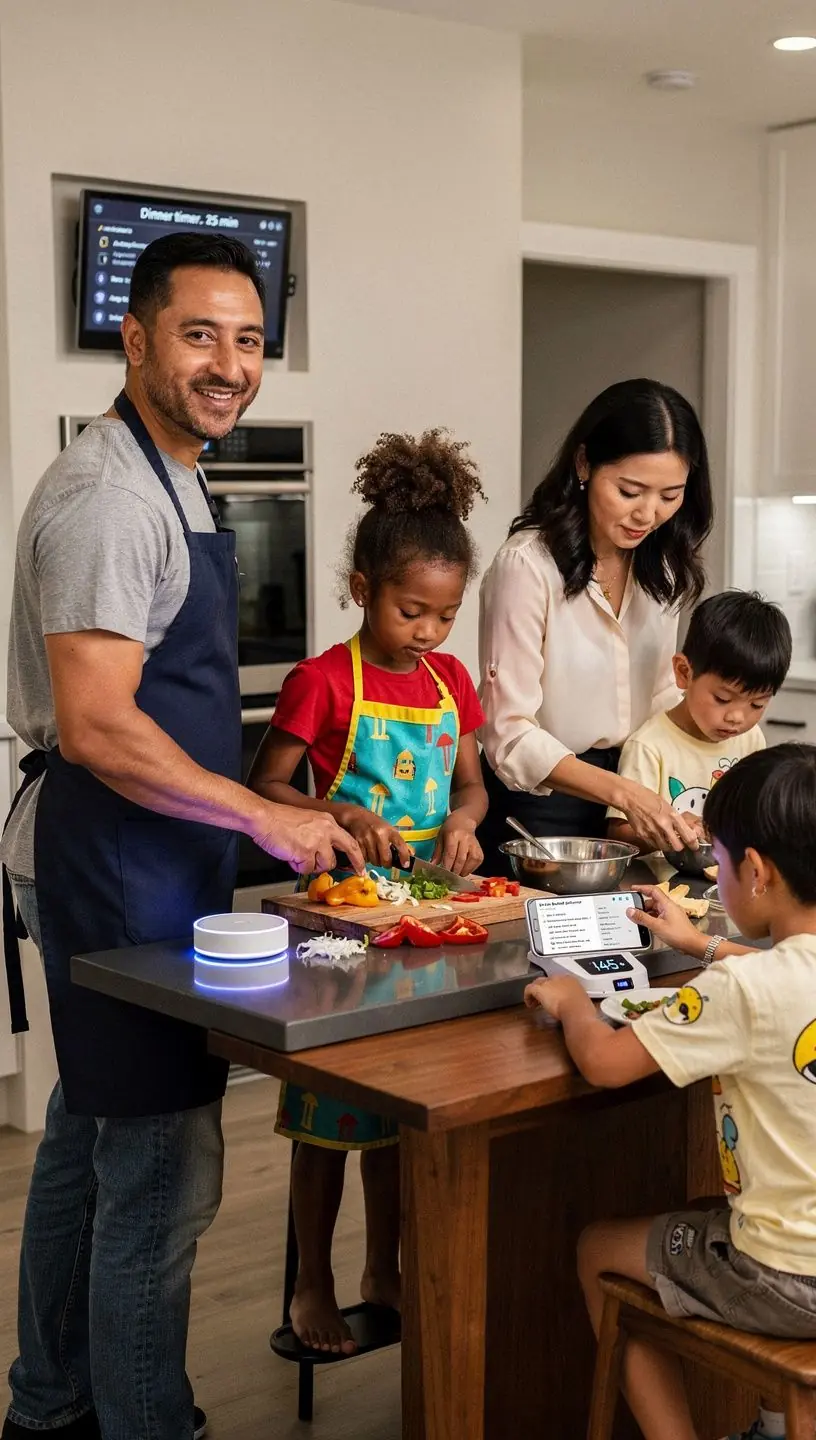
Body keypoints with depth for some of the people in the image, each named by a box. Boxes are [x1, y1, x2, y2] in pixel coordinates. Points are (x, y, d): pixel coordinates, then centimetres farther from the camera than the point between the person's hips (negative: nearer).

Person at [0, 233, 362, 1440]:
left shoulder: (171, 481, 15)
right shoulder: (107, 495, -17)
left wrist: (260, 815, 18)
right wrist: (265, 816, -19)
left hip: (145, 860, 11)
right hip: (118, 865, -11)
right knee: (164, 1169, -3)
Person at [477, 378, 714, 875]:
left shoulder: (661, 564, 1)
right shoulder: (528, 565, -20)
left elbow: (661, 694, 9)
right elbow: (512, 736, -20)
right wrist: (624, 793, -30)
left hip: (635, 794, 6)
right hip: (538, 803, -6)